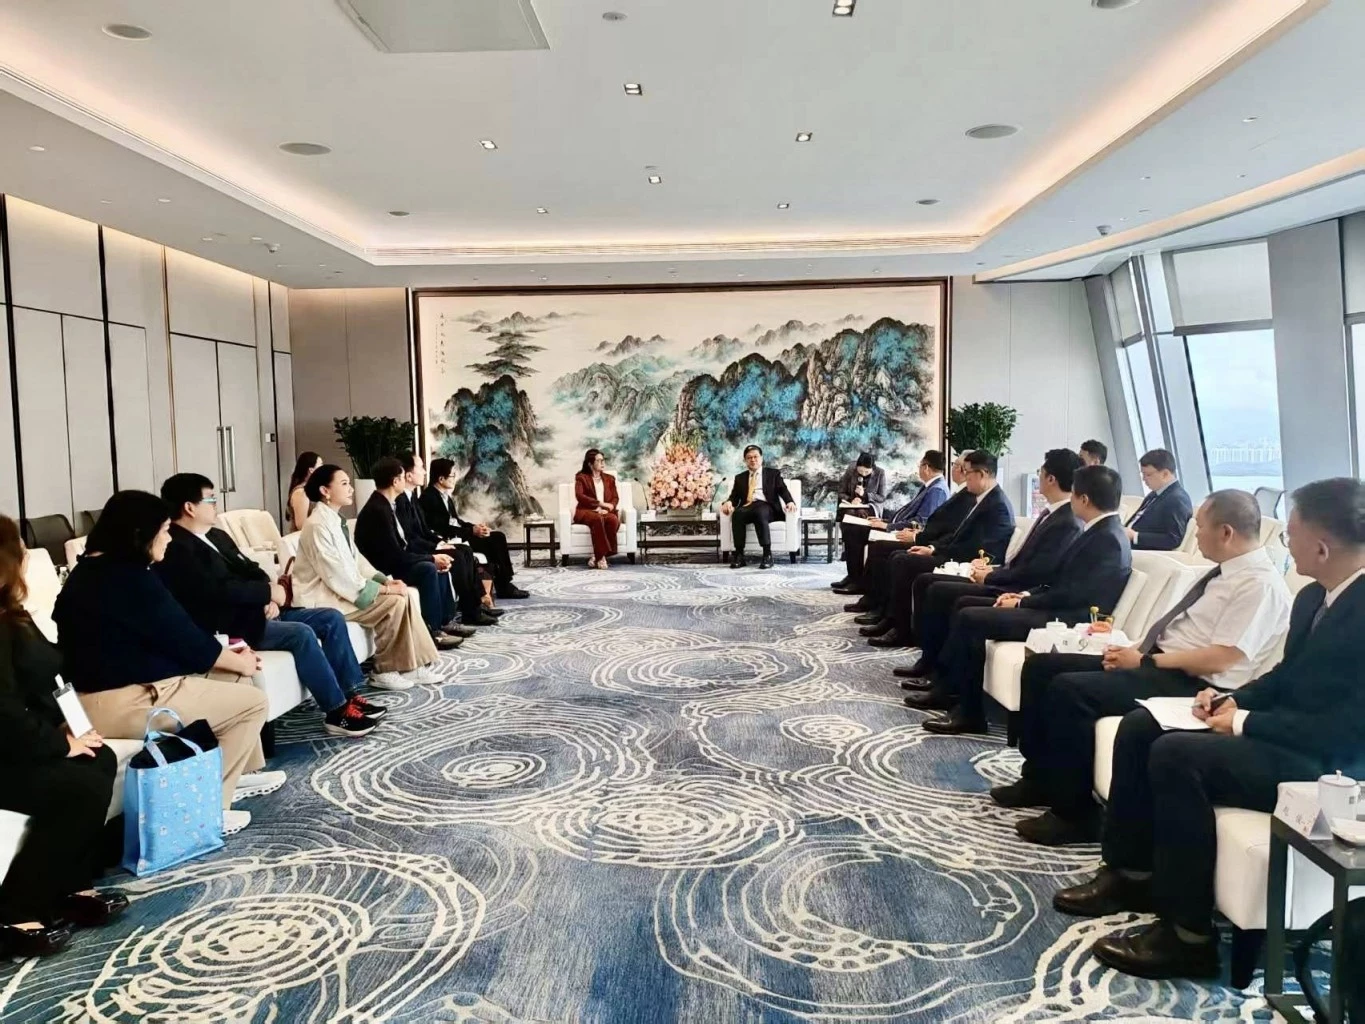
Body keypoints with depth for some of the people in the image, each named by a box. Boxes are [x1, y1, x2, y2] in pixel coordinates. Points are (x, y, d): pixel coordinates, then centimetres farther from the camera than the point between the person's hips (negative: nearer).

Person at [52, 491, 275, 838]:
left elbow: (171, 634, 14)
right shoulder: (129, 577, -20)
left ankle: (241, 771, 29)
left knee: (232, 678, 18)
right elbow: (183, 638, -14)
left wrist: (227, 654, 10)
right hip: (121, 702, -11)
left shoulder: (92, 569, 12)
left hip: (99, 690, 11)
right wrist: (239, 661, 3)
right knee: (253, 702, -4)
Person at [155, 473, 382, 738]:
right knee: (301, 633, -29)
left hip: (256, 610, 10)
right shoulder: (176, 550, -14)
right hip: (229, 626, -10)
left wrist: (268, 598, -5)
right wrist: (269, 592, -15)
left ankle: (349, 693, 2)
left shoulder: (217, 536, 17)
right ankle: (337, 712, -21)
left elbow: (251, 570, 16)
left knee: (332, 618, 0)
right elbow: (219, 589, -24)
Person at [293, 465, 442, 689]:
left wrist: (385, 580, -2)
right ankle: (385, 671, -5)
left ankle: (414, 665, 1)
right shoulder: (318, 526, -20)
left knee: (401, 596, -2)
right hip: (323, 599, -9)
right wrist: (385, 589, -17)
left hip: (341, 590, 9)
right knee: (394, 602, -18)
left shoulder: (335, 520, 10)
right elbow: (339, 577, -23)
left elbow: (356, 560, 13)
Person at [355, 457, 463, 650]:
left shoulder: (386, 505, 7)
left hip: (392, 564, 10)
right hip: (381, 572, -10)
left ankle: (444, 622, 8)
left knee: (439, 567, 5)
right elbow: (396, 556, -26)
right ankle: (431, 631, -18)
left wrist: (433, 556, -3)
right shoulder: (377, 510, -23)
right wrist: (432, 558, -15)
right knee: (427, 569, -24)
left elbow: (405, 544, 10)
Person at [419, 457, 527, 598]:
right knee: (493, 541, -20)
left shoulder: (446, 495, 14)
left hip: (458, 533, 9)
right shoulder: (429, 497, -15)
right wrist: (472, 531, -19)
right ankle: (503, 587, -8)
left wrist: (475, 527, 0)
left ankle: (504, 584, -5)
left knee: (498, 536, -5)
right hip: (449, 539, -9)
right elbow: (442, 528, -21)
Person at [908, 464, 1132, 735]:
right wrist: (1026, 594, 4)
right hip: (1057, 608, 11)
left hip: (1065, 619, -11)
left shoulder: (1108, 540, -17)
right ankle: (950, 688, 9)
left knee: (970, 618, -19)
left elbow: (1072, 595, -22)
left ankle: (969, 712, -11)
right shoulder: (1099, 531, 14)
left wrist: (1022, 603, -13)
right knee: (966, 604, 8)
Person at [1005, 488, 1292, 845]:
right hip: (1157, 662, 10)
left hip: (1191, 685, -10)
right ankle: (1042, 778, 12)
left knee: (1068, 689, -27)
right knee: (1042, 667, 2)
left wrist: (1144, 661, -15)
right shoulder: (1223, 571, 16)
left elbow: (1219, 659, -21)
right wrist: (1134, 649, 3)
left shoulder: (1260, 583, -14)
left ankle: (1077, 814, -13)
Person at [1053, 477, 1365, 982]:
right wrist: (1236, 699, 2)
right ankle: (1133, 874, 9)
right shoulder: (1314, 597, 9)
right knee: (1140, 725, 0)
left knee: (1176, 755, -28)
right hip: (1279, 732, 10)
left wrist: (1247, 723, -20)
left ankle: (1189, 934, -16)